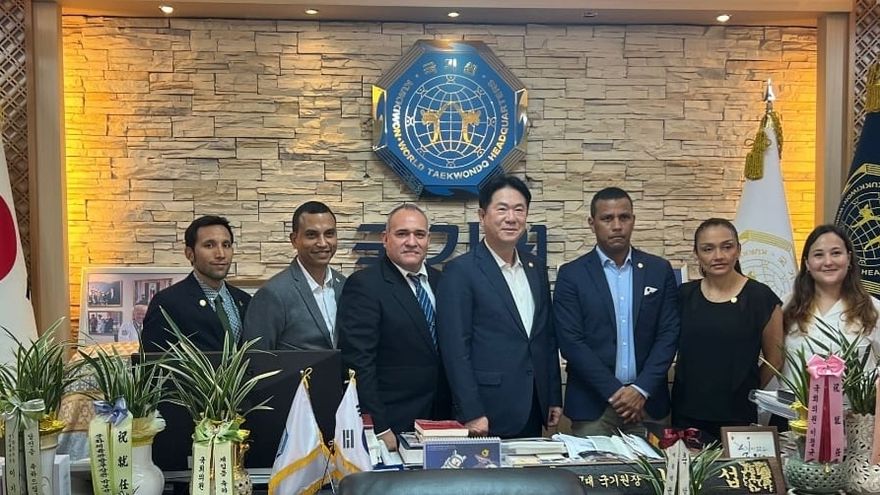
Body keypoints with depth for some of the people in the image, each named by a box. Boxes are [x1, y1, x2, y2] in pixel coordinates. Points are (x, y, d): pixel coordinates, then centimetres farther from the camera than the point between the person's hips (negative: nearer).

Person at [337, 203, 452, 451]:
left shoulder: (440, 281, 8)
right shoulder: (363, 285, -12)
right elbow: (358, 362, -16)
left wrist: (457, 412, 8)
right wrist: (379, 429, -18)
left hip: (441, 420, 6)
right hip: (392, 427, -6)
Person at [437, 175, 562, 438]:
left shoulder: (537, 268, 10)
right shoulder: (460, 271, -10)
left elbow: (548, 337, 14)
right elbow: (455, 348, -13)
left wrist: (555, 398, 12)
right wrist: (471, 413, -15)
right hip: (489, 414, -6)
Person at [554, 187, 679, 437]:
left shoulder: (659, 270, 5)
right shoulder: (571, 275, -2)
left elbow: (669, 334, 2)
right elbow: (571, 342, -8)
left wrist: (641, 390, -9)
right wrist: (615, 392, -12)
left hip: (648, 401, 2)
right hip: (592, 405, -2)